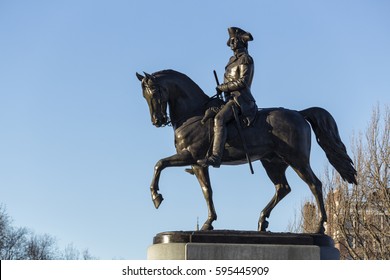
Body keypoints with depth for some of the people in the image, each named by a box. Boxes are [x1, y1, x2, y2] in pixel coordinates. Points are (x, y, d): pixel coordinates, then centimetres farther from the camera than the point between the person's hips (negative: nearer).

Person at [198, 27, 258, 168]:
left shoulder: (245, 59, -6)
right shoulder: (233, 60, 23)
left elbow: (243, 82, -16)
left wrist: (223, 87, -13)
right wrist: (221, 89, 11)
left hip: (240, 99, -11)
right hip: (231, 98, 11)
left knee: (219, 119, -33)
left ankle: (215, 157, -45)